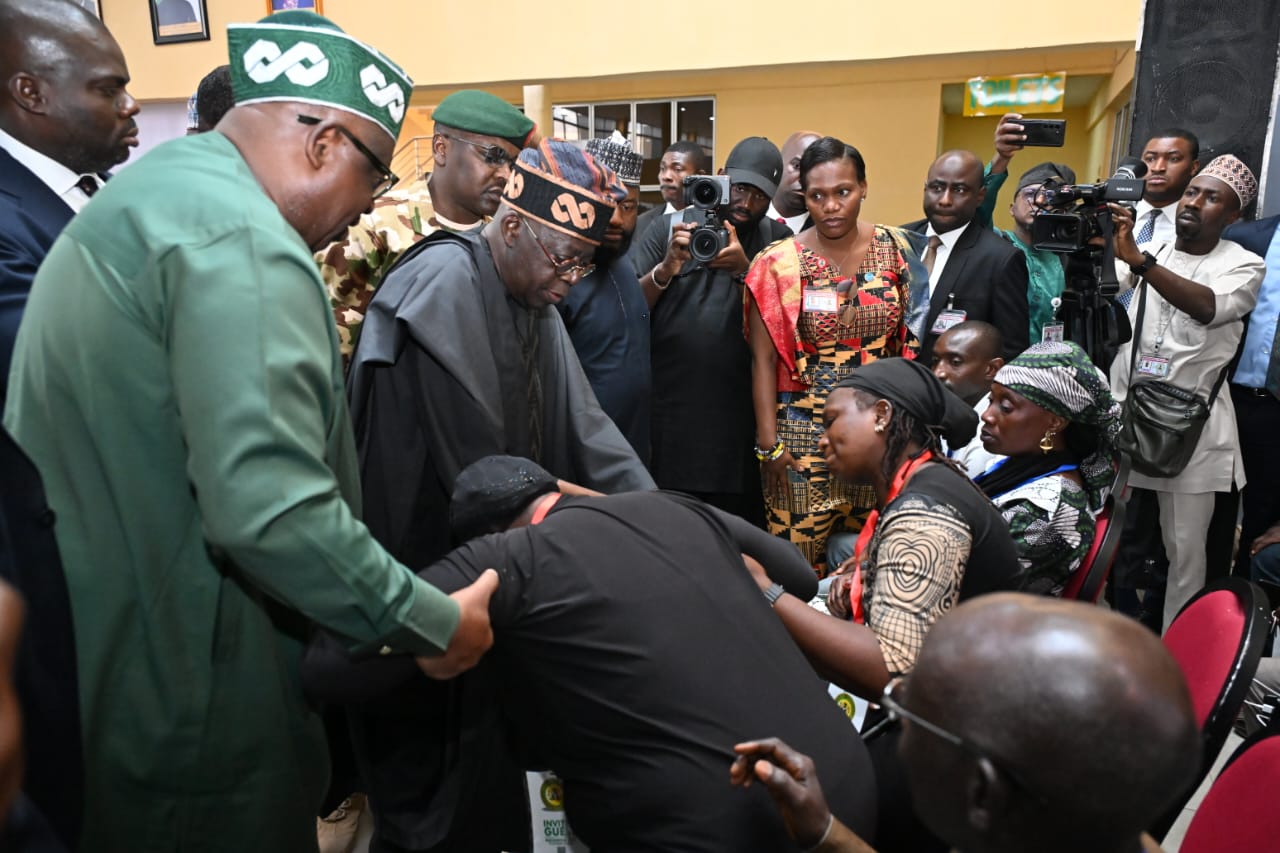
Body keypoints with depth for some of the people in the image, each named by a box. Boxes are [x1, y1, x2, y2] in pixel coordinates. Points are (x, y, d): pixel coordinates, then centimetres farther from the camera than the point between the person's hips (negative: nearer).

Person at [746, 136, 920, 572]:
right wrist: (768, 443, -8)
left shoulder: (895, 249, 2)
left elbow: (909, 343, 9)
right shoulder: (779, 263, -7)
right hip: (803, 434, -2)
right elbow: (763, 360, -4)